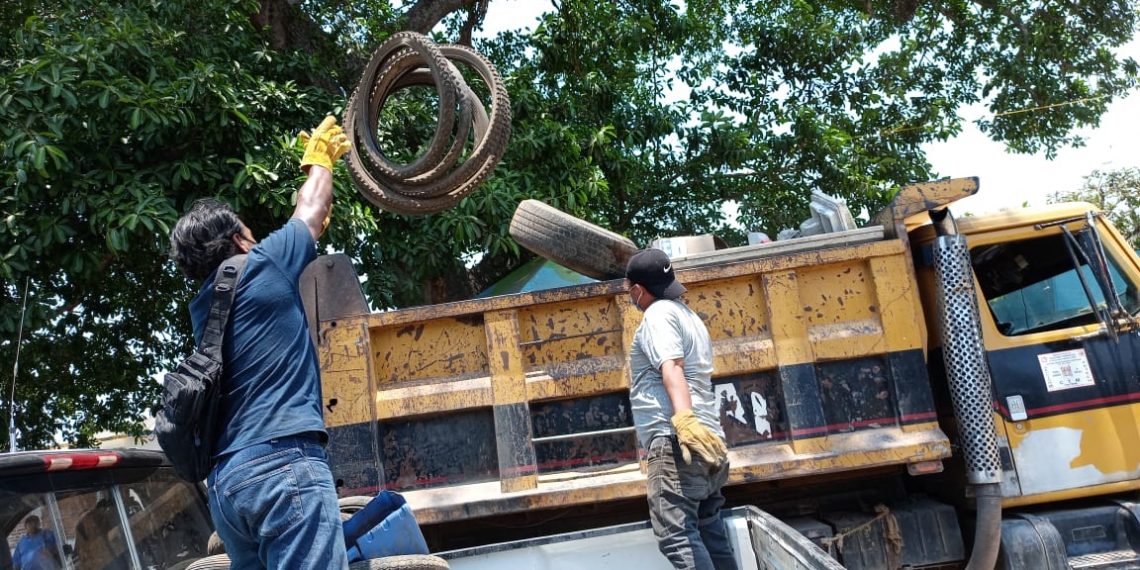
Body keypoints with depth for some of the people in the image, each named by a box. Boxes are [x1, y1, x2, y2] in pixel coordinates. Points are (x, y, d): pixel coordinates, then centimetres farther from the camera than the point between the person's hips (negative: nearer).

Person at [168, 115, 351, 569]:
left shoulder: (203, 307, 23)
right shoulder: (260, 267, 2)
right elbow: (312, 210, 18)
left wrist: (312, 166, 44)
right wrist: (320, 158, 37)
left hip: (225, 480, 9)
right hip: (283, 464, -8)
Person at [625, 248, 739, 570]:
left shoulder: (658, 314, -4)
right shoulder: (688, 315, 26)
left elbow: (671, 368, -22)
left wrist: (683, 418, -36)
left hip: (677, 442, -10)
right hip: (705, 441, 10)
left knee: (676, 535, -18)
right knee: (710, 535, 12)